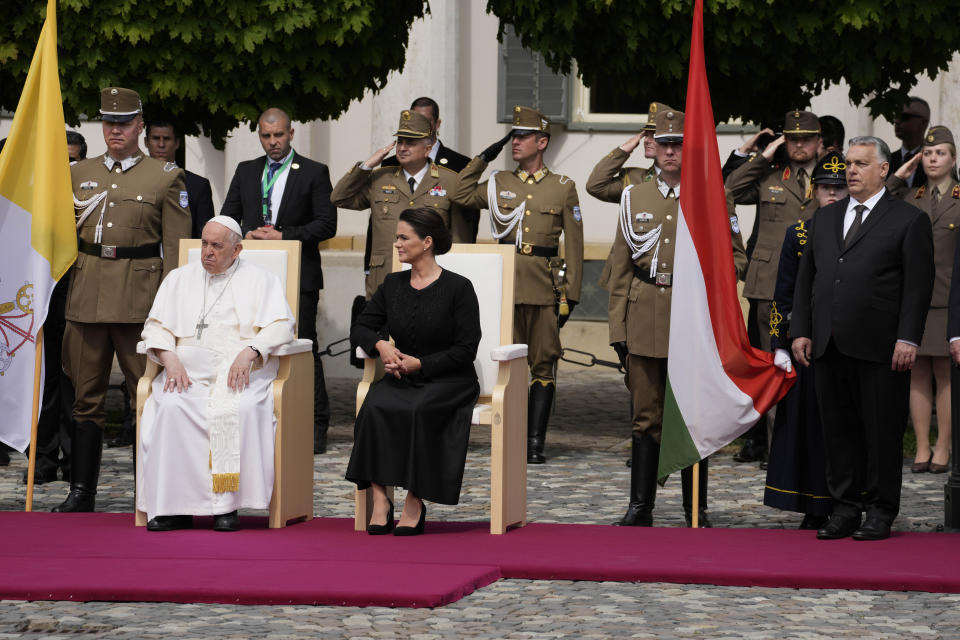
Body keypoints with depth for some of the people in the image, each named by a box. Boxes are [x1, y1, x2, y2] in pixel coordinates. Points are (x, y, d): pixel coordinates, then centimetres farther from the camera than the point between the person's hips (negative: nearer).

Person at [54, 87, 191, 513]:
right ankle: (81, 492, 10)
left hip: (140, 297, -3)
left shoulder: (165, 177, 4)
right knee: (87, 395, 5)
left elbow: (176, 248, 1)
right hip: (86, 297, 3)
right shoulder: (80, 174, 15)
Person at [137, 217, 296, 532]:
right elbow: (156, 326, 13)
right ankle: (174, 505, -27)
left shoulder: (261, 280, 13)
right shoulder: (179, 279, 22)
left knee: (241, 410, -35)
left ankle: (227, 504, -28)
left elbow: (280, 325, -1)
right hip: (188, 370, 2)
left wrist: (249, 352, -19)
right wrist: (170, 359, -8)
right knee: (170, 407, -30)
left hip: (240, 372, -2)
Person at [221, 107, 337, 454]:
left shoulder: (314, 173, 3)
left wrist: (283, 236, -13)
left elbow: (326, 224, -4)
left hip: (299, 277, -4)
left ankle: (316, 427, -2)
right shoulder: (246, 172, 15)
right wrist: (246, 235, -7)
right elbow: (226, 219, 15)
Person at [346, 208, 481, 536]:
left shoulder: (458, 287, -5)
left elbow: (466, 349, -8)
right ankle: (380, 499, -30)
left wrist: (419, 364, -15)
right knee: (375, 407, -29)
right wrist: (381, 345, -7)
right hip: (401, 378, 4)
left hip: (448, 381, -4)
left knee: (420, 410, -36)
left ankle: (415, 503, -27)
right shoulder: (393, 284, 11)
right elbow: (361, 327, 15)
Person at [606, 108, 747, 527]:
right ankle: (640, 508, 11)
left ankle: (695, 510, 10)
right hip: (645, 323, 2)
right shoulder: (635, 198, 10)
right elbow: (620, 268, 10)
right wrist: (618, 328, 4)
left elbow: (736, 257, 7)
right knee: (646, 417, 5)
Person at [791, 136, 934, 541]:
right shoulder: (824, 218, 18)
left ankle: (880, 512, 8)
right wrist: (801, 330, 8)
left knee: (882, 430, 0)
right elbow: (806, 277, 17)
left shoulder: (909, 220, 1)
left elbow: (918, 284, -4)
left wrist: (908, 338, -12)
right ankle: (845, 509, 13)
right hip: (829, 347, 5)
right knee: (838, 431, 6)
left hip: (880, 350, -5)